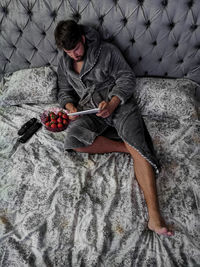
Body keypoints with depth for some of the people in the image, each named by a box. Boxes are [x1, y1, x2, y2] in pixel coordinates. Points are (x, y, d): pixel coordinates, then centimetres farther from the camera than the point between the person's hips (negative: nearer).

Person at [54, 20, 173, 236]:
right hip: (90, 109, 4)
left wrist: (112, 103, -19)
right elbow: (64, 92, 20)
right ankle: (125, 147, -17)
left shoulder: (107, 51, 2)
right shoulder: (64, 64, 16)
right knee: (72, 138, -29)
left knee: (139, 146, -26)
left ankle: (154, 215, -29)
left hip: (119, 103, -3)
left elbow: (127, 78, -2)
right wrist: (70, 106, -5)